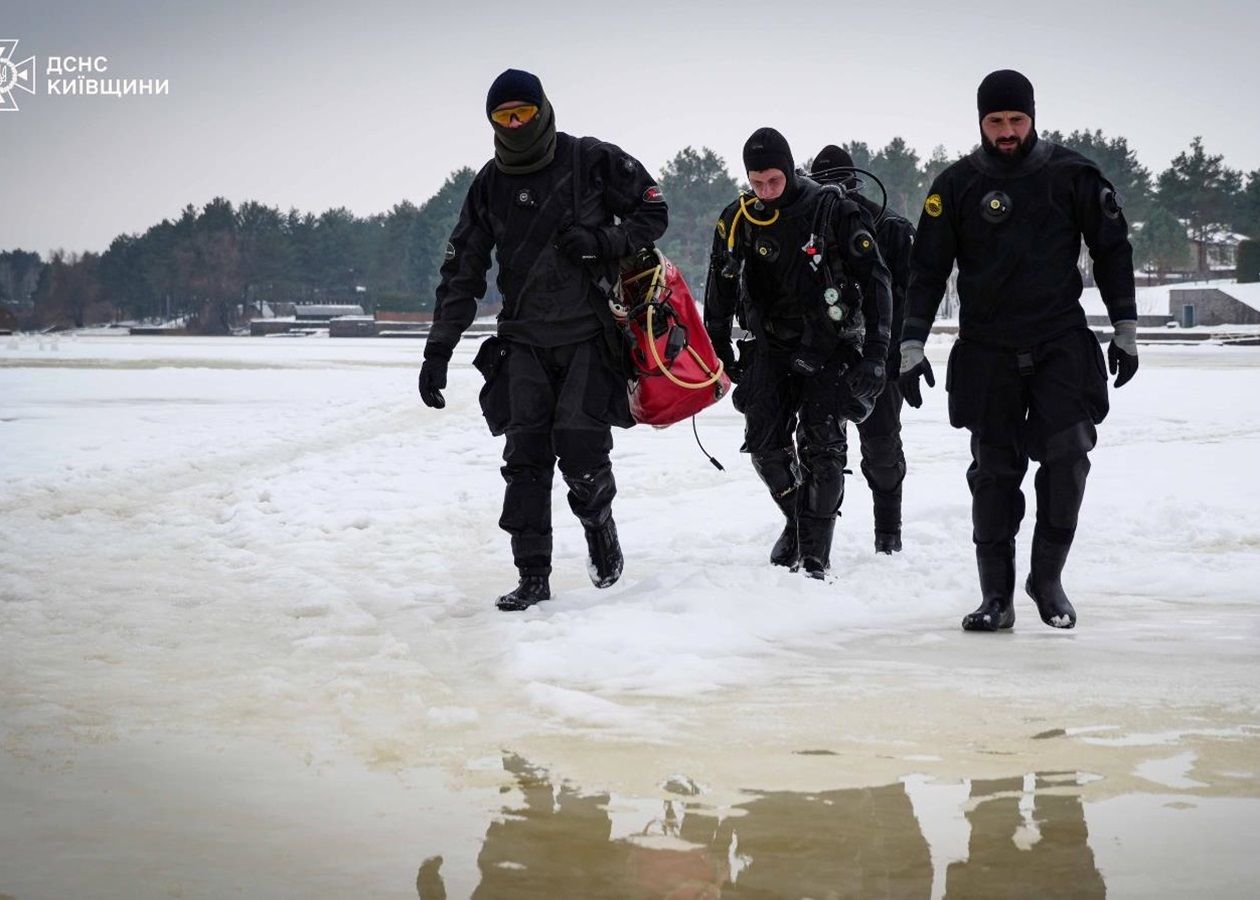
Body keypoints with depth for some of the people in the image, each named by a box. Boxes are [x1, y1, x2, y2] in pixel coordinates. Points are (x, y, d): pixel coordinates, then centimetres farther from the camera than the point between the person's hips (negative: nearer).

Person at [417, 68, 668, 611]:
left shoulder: (592, 161, -3)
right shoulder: (490, 185, 8)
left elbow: (653, 211, 4)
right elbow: (462, 271, 9)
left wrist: (604, 241, -15)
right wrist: (438, 350, 4)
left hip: (590, 336, -3)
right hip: (524, 342, 3)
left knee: (580, 449, -12)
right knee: (525, 460, -2)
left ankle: (598, 520, 20)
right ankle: (532, 575, 5)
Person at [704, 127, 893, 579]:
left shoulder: (834, 210, -12)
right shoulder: (737, 220, -2)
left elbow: (873, 279, -10)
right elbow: (720, 288, 10)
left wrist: (875, 353, -15)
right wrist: (719, 352, 11)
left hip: (830, 349, -3)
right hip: (770, 348, 3)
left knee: (821, 452, -8)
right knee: (764, 443, -3)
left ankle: (814, 558, -4)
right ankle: (798, 520, 23)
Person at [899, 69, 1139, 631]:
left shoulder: (1070, 174, 2)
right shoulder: (958, 185, 2)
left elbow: (1112, 248, 11)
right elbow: (927, 268, 5)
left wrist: (1125, 327, 8)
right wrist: (911, 344, -2)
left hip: (1063, 342, 0)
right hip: (987, 351, 0)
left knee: (1067, 453, -14)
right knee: (994, 471, 1)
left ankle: (1047, 578, 3)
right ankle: (997, 597, 8)